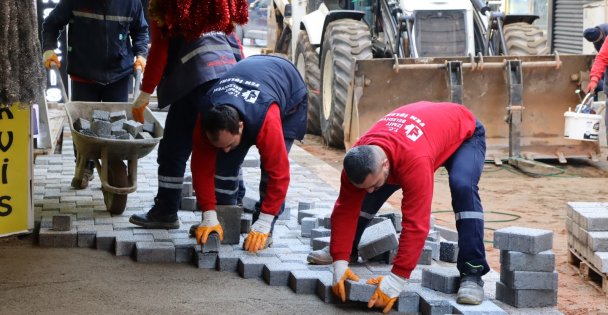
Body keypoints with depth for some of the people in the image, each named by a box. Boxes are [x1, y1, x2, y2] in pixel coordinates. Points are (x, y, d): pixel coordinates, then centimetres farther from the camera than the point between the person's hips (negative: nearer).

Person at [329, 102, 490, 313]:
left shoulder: (415, 161, -48)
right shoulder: (357, 159, -29)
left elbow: (415, 224, -48)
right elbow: (346, 210, -21)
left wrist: (397, 280, -48)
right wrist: (339, 262, -28)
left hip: (464, 133, -6)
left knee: (463, 188, -34)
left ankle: (472, 274, -27)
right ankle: (341, 250, 21)